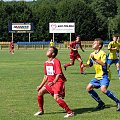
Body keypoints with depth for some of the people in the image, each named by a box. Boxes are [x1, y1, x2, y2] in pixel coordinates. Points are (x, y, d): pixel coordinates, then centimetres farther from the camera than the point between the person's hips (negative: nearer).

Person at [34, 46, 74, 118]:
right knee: (40, 92, 5)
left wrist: (53, 82, -34)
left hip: (58, 82, -9)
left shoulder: (56, 61, -15)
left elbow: (59, 74, -22)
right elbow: (46, 76, 20)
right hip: (50, 82, 9)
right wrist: (41, 85, 20)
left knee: (56, 97, -24)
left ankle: (70, 112, -20)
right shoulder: (46, 63, 11)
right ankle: (41, 111, 22)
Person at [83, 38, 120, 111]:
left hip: (104, 75, -9)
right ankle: (101, 103, 14)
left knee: (103, 89, -28)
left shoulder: (102, 53, -14)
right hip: (98, 76, 9)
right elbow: (89, 64, 22)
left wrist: (95, 59, -31)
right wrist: (84, 65, 2)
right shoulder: (92, 54, 11)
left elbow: (104, 63, -28)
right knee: (89, 88, 4)